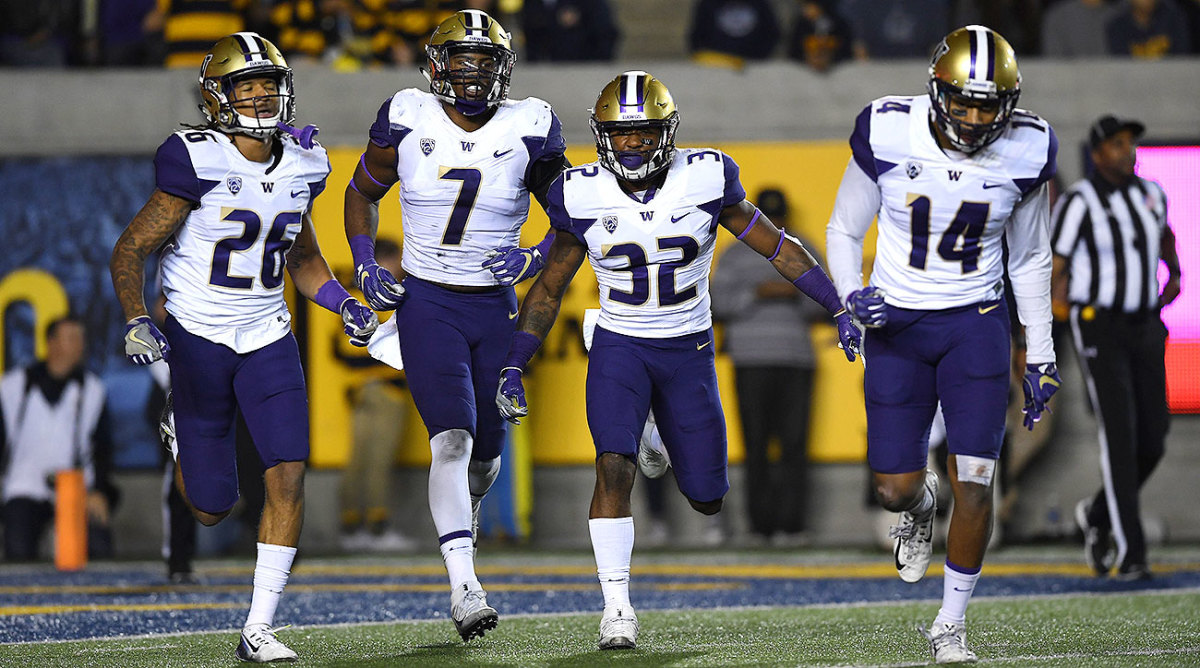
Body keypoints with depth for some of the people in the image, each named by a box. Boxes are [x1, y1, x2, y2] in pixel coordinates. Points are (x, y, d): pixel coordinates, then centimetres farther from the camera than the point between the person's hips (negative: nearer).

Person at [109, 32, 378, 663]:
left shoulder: (302, 165, 2)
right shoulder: (197, 162, -16)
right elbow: (130, 250, -10)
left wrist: (343, 304, 1)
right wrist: (137, 322, -24)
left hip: (268, 339, 4)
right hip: (197, 338, -4)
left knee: (288, 478, -13)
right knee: (210, 509, 5)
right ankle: (179, 438, 42)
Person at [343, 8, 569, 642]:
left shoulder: (528, 130, -5)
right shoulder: (408, 120, -6)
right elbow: (362, 192, 10)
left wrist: (534, 258, -12)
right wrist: (365, 265, -3)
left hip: (496, 306, 2)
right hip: (427, 303, -2)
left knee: (485, 449, 12)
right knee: (452, 439, -19)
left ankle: (459, 512, 49)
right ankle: (463, 587, -25)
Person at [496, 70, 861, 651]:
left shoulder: (704, 180, -13)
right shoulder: (584, 196, -10)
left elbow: (775, 246, -3)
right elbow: (549, 287, 2)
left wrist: (839, 308, -5)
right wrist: (512, 369, -3)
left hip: (689, 351, 1)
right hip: (619, 347, -1)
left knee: (707, 499, 8)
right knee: (613, 467, -24)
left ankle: (667, 441, 44)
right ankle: (616, 606, -14)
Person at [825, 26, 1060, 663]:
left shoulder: (1024, 151, -8)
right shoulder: (888, 134, -13)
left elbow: (1030, 260, 6)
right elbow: (844, 230, 1)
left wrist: (1040, 356, 7)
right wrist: (852, 295, -17)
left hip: (976, 324, 0)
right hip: (897, 324, 0)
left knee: (973, 483, -9)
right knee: (894, 487, 1)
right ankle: (919, 504, 41)